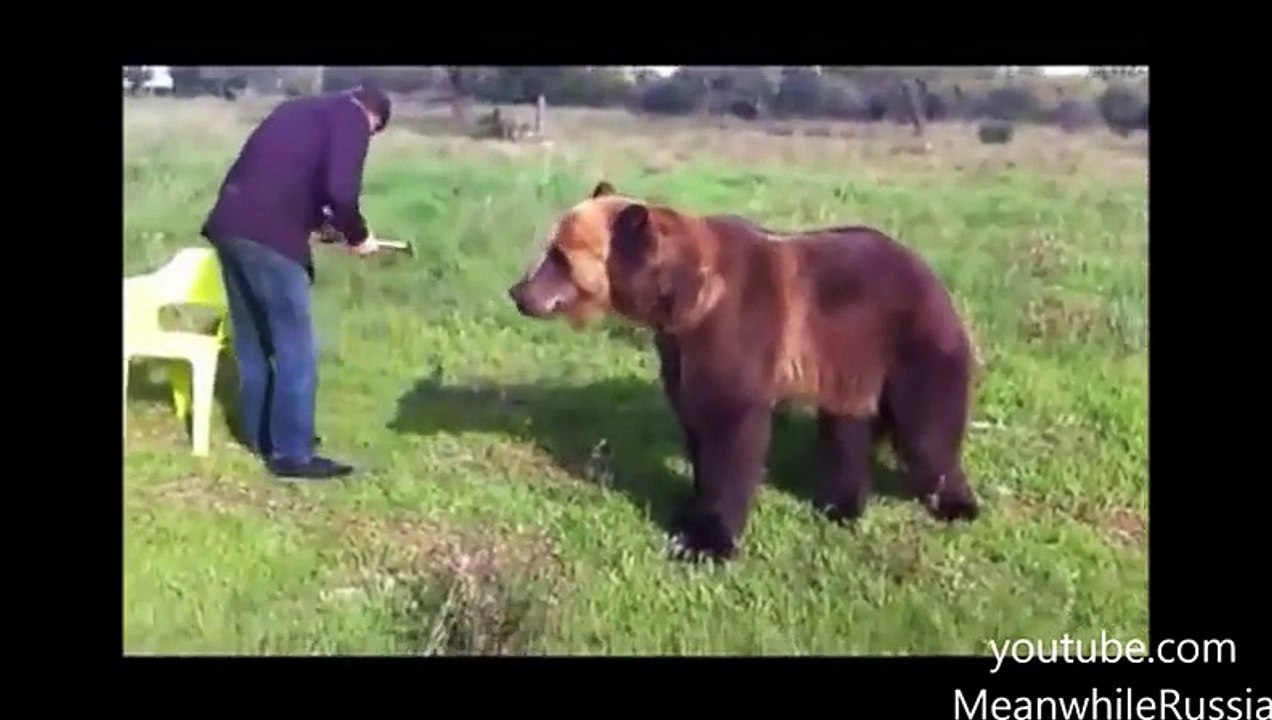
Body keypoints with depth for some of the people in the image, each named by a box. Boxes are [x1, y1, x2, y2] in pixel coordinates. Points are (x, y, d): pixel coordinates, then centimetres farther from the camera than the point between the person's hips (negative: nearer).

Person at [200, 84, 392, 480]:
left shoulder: (300, 110, 27)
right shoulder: (352, 120, 2)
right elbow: (340, 191, -13)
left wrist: (316, 218, 25)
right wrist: (357, 235, 3)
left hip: (230, 225, 8)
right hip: (270, 237, -8)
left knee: (253, 342, 19)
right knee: (295, 349, 1)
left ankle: (260, 435, 30)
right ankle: (292, 453, 5)